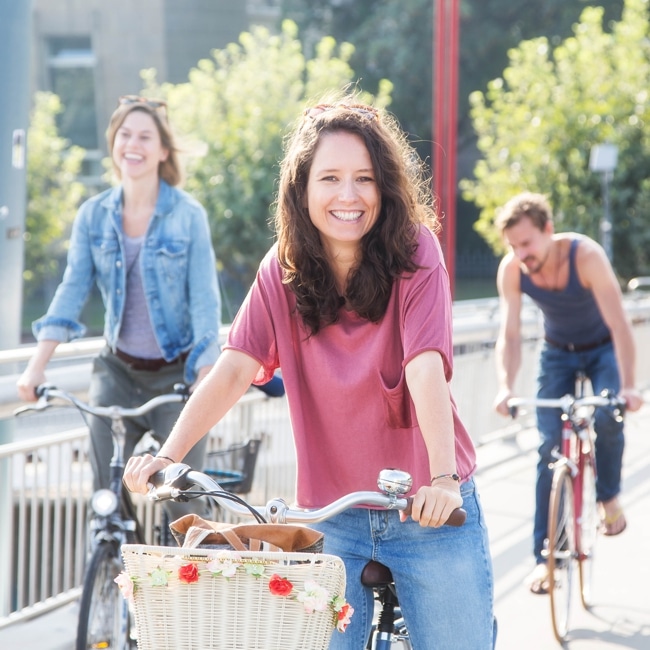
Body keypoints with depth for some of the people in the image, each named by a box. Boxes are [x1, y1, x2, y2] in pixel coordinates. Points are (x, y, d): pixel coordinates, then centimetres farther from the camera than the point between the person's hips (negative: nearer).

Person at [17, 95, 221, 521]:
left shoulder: (188, 215, -9)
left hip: (176, 374, -3)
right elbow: (72, 290, -4)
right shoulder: (94, 215, 1)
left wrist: (205, 381, -23)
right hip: (118, 372, 3)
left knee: (185, 499, -2)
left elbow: (204, 300, -12)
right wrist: (37, 366, -15)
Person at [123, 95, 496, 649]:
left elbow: (427, 371, -23)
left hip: (430, 512, -2)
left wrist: (443, 478, -37)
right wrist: (167, 456, -23)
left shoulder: (414, 254, -10)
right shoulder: (283, 271, -1)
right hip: (331, 516, 2)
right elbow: (233, 371, -9)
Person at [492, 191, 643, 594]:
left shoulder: (586, 255, -33)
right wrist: (506, 388, -37)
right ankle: (545, 555, -6)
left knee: (608, 417, -27)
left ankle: (609, 496, 3)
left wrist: (628, 386, -43)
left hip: (602, 349, -2)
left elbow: (619, 324, -34)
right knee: (550, 445, -9)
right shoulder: (512, 269, -24)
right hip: (558, 354, 2)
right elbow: (510, 334, -22)